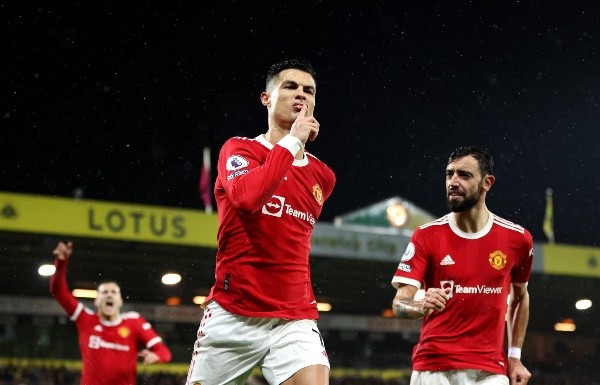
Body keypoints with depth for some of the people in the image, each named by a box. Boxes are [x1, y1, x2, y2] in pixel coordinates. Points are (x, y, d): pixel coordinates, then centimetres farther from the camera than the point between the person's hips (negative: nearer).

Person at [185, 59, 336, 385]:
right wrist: (293, 141, -15)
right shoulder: (238, 149, -1)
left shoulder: (322, 176, 11)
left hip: (294, 320, 3)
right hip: (232, 315, -2)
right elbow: (246, 197, -23)